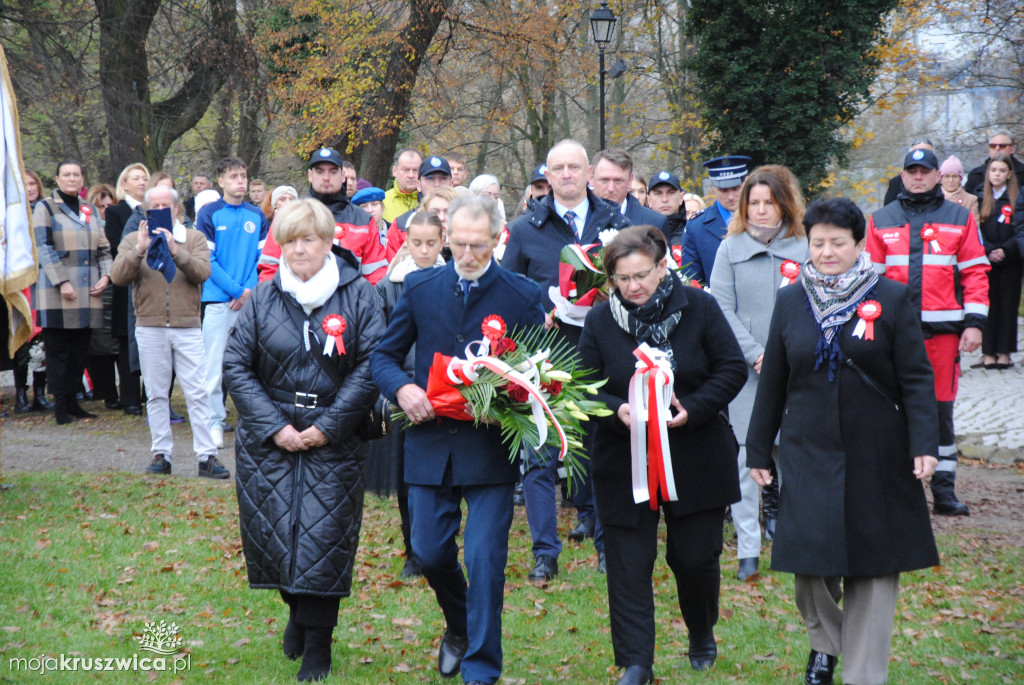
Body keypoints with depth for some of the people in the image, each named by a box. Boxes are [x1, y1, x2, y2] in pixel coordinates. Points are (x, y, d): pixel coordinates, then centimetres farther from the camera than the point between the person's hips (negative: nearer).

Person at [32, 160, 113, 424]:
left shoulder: (91, 210, 17)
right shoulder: (45, 207, 0)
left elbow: (103, 248, 17)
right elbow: (44, 247, -9)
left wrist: (105, 275, -1)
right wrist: (62, 282, -17)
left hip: (88, 292, 5)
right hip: (56, 293, -5)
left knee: (80, 349, 6)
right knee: (58, 350, -2)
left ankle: (71, 401, 14)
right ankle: (60, 405, 2)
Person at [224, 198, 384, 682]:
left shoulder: (357, 295, -2)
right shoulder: (262, 298, 3)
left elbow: (370, 366, -5)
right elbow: (235, 365, 1)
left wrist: (328, 426, -11)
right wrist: (274, 427, -9)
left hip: (333, 442, -2)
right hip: (269, 441, 2)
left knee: (323, 538, -5)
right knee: (274, 533, 5)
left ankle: (317, 642, 9)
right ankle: (297, 612, 33)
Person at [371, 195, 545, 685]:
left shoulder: (522, 295, -2)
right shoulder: (420, 287, 4)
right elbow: (384, 355, 10)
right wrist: (401, 388, -12)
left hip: (491, 448, -3)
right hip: (430, 442, 3)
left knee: (485, 560, -5)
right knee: (429, 552, 9)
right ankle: (458, 627, 39)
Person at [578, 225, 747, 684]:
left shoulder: (699, 308, -4)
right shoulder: (599, 321, -1)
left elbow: (732, 369, -3)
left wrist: (693, 408, -18)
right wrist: (616, 410, -22)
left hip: (695, 459, 0)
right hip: (625, 461, 1)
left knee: (695, 557, 8)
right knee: (629, 564, -1)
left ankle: (702, 635, 37)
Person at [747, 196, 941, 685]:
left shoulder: (890, 299, -1)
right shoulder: (791, 301, 6)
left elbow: (916, 378, -3)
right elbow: (772, 382, 11)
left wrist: (924, 443, -13)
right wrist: (758, 450, 11)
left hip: (875, 458, -1)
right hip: (808, 455, 1)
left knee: (873, 566, 3)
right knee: (810, 558, -3)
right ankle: (824, 641, 26)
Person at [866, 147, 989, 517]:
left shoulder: (960, 219, 8)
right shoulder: (881, 221, 9)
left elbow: (975, 274, 5)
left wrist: (974, 323, -3)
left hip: (943, 330, 0)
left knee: (941, 408, 5)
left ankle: (944, 489, 12)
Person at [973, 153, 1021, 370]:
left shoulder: (1017, 199, 3)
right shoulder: (980, 199, 8)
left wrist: (1005, 250, -14)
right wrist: (988, 251, -10)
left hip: (1010, 261, -1)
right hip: (985, 261, 1)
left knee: (1008, 305, 0)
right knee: (988, 305, -1)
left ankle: (1004, 352, 5)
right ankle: (988, 352, 2)